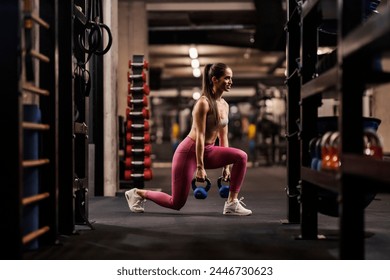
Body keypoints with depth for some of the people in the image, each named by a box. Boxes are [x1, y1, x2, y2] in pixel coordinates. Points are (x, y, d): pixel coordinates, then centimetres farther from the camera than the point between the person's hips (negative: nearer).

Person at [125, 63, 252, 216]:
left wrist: (226, 165, 8)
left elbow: (223, 137, 9)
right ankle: (138, 193, 21)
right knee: (176, 204, -3)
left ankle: (232, 203, -13)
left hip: (208, 151, 7)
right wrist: (200, 167, -25)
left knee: (241, 156, -19)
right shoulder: (203, 103, -19)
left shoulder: (224, 105, 5)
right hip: (189, 152, -7)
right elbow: (200, 136, -22)